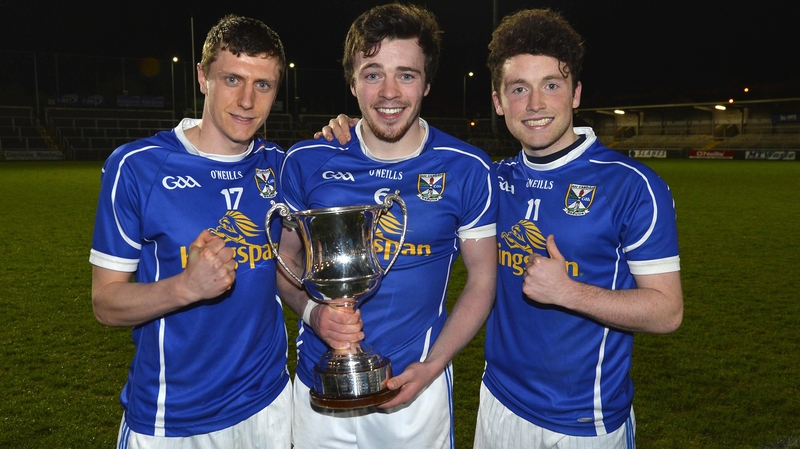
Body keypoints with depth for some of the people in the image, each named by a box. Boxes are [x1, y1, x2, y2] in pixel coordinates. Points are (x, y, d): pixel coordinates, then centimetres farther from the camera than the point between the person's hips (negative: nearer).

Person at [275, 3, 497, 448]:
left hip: (417, 387, -1)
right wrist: (312, 311, -15)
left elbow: (483, 277, -2)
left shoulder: (467, 169, -9)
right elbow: (287, 255, 5)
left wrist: (431, 367, -11)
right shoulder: (307, 162, -6)